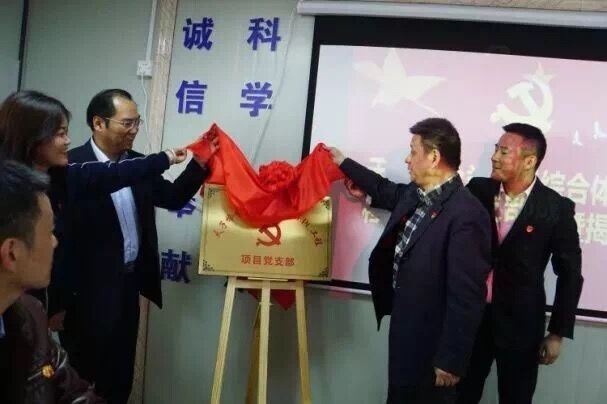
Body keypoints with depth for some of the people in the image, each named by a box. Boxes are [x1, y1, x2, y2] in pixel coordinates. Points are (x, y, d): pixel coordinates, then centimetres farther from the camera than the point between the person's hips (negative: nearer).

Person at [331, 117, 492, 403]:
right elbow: (386, 190, 26)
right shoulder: (415, 195, 1)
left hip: (431, 344, -8)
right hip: (404, 331, 9)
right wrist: (343, 162, 33)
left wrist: (451, 360, -23)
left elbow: (466, 296, -27)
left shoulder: (466, 215, -27)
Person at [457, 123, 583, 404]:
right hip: (470, 315, 2)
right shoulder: (478, 190, -3)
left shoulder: (556, 208, -10)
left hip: (521, 323, -2)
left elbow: (570, 273, -4)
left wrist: (558, 332, -3)